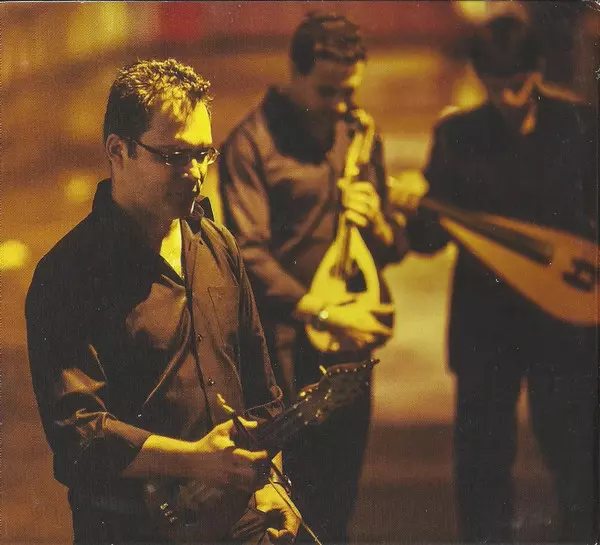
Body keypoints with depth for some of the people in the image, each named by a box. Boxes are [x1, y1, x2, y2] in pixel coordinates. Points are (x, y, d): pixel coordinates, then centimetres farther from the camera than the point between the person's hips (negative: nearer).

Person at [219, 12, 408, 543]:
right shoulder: (252, 141, -6)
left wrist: (376, 223, -6)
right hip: (284, 356, -6)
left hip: (350, 352, 6)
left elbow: (394, 248, 17)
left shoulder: (360, 135, 14)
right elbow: (248, 254, -14)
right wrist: (324, 312, -17)